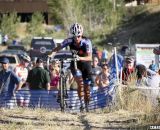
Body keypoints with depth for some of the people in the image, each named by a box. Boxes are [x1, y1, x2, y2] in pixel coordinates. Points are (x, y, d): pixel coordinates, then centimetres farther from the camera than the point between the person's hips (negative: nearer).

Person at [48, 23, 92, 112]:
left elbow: (89, 57, -36)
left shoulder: (86, 42, -28)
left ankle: (87, 107, 18)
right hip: (75, 64, 1)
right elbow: (57, 48, -21)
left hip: (85, 63, -1)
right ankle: (81, 103, -14)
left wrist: (80, 58, -54)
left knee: (87, 87, 1)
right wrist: (51, 54, -41)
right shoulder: (69, 41, -22)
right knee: (80, 83, -24)